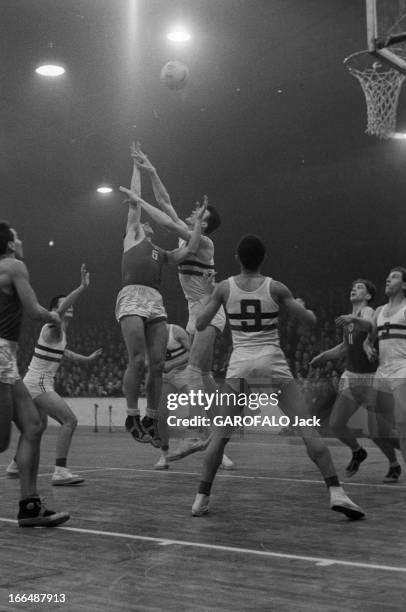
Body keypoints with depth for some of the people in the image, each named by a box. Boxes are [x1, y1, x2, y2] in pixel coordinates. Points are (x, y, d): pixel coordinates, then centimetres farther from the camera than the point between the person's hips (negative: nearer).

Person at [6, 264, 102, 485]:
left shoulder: (60, 332, 14)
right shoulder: (53, 327, -14)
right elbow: (61, 310, -36)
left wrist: (87, 358, 36)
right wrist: (82, 287, -45)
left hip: (36, 384, 11)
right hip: (38, 384, -11)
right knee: (69, 420, -19)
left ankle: (15, 466, 41)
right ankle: (60, 471, -23)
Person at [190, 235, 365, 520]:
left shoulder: (225, 288, 3)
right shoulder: (276, 288, 1)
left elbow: (200, 324, 9)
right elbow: (310, 320, 3)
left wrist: (213, 301, 28)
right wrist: (304, 307, 26)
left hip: (240, 363, 2)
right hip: (272, 362, -1)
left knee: (221, 433, 13)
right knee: (307, 428, -1)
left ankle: (202, 498, 12)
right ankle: (336, 492, -9)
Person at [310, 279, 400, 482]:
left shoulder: (368, 312, -11)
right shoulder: (349, 317, 13)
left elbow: (369, 326, -37)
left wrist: (353, 319, -56)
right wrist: (324, 356, 16)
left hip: (372, 378, -7)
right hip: (350, 376, 7)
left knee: (377, 433, -6)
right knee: (335, 424, -2)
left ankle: (394, 465, 21)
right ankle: (358, 452, 25)